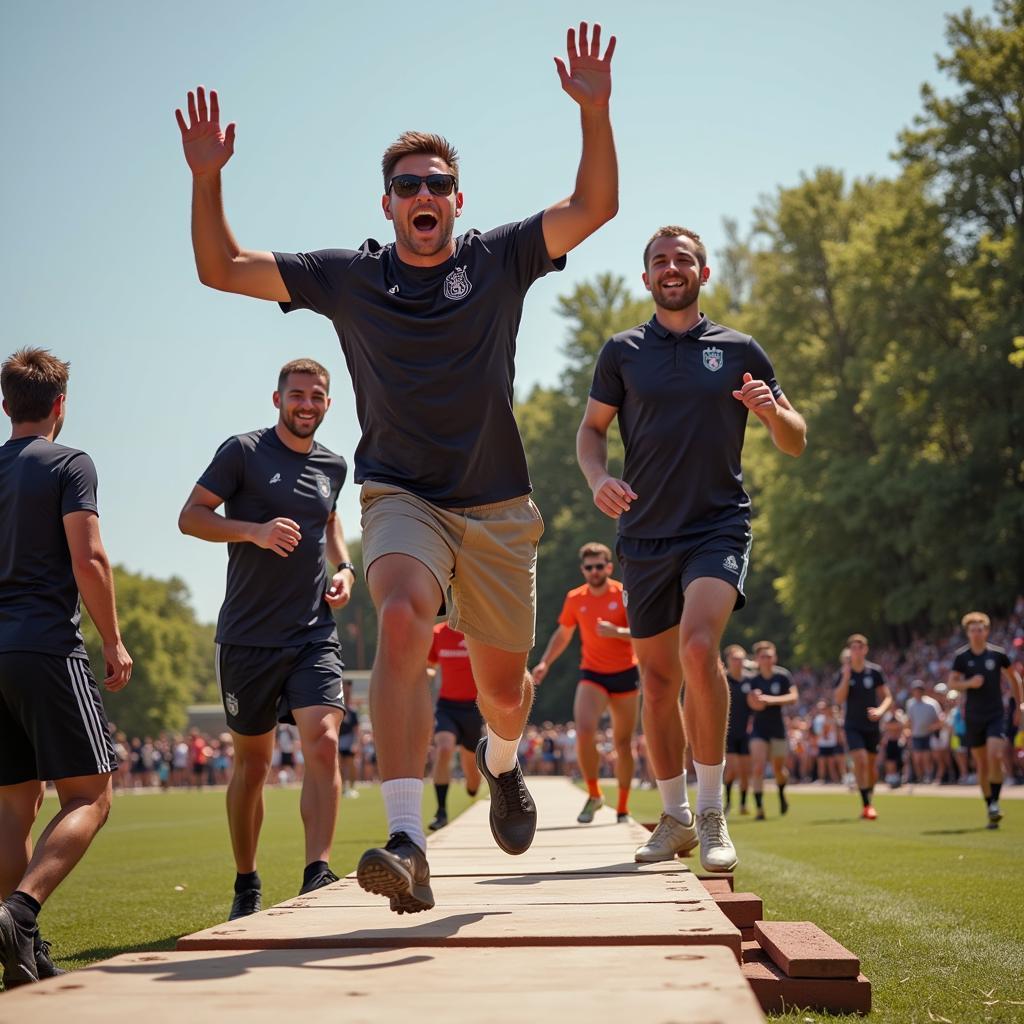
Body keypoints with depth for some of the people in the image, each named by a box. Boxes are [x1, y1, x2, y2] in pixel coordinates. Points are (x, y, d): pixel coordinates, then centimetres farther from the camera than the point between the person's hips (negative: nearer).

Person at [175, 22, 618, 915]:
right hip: (400, 497, -1)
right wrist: (206, 178, -9)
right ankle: (408, 844, -36)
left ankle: (502, 764, 48)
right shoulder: (347, 277, 4)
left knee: (504, 684, 10)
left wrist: (594, 112, -19)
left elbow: (595, 207, -7)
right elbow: (221, 268, 4)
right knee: (403, 622, -30)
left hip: (497, 506, 1)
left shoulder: (499, 261, 3)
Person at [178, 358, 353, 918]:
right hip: (248, 635, -2)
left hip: (314, 634, 3)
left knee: (323, 741, -17)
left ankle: (317, 877, -18)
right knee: (252, 761, 7)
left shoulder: (333, 465, 11)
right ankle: (246, 887, 22)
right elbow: (190, 517, -5)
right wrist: (255, 530, -20)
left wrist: (344, 567, 11)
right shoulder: (243, 450, -3)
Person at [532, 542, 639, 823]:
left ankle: (623, 809, 19)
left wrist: (616, 631, -28)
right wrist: (545, 662, 7)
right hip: (592, 674, 1)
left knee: (623, 742, 5)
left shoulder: (625, 594, -7)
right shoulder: (574, 599, 3)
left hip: (625, 674, -1)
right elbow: (562, 634, 17)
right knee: (584, 731, -22)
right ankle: (594, 795, -4)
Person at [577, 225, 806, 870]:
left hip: (719, 524, -2)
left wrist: (772, 411, -12)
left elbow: (796, 442, 11)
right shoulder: (623, 352, 9)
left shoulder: (740, 351, 7)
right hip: (645, 533, 2)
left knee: (699, 647, -25)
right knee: (658, 679, 6)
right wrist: (598, 478, -6)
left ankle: (712, 812, -15)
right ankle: (676, 817, 23)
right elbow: (592, 428, 15)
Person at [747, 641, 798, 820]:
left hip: (778, 727, -1)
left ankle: (781, 794, 44)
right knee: (758, 767, -14)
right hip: (759, 727, 1)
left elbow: (793, 697, -18)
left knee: (778, 769, 12)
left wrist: (771, 700, -29)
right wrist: (753, 701, -14)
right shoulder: (753, 680, -2)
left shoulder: (783, 676, -8)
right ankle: (759, 808, -12)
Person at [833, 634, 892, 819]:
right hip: (853, 726, -1)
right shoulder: (843, 673, -3)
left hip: (872, 726, 2)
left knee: (872, 767, 9)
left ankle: (868, 801, 30)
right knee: (860, 761, -19)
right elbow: (838, 699, -14)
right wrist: (846, 676, -21)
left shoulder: (875, 671, -3)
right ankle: (866, 804, -15)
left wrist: (880, 710, -19)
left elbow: (887, 697, 1)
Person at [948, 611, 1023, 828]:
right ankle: (990, 810, 16)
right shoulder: (961, 656, -2)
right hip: (973, 717, 1)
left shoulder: (998, 654, -2)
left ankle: (995, 802, -8)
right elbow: (952, 682, -3)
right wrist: (969, 683, -22)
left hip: (996, 714, -1)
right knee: (982, 765, 6)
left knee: (994, 756, -21)